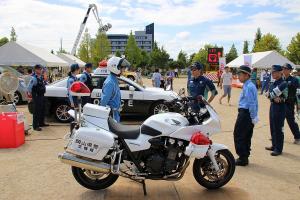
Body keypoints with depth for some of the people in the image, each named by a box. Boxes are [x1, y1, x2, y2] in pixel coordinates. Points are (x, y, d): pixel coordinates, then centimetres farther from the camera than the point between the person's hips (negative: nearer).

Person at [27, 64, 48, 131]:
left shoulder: (41, 77, 10)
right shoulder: (34, 78, -17)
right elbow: (29, 86, -23)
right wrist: (29, 92, -29)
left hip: (42, 95, 9)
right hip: (36, 96, -9)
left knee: (42, 110, 18)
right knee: (36, 111, -6)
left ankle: (41, 123, 32)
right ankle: (35, 126, -1)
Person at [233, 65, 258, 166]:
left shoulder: (248, 87, -17)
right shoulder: (251, 85, 14)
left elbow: (251, 103, -21)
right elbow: (254, 103, 18)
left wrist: (253, 117, -17)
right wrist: (254, 116, 19)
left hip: (245, 114, -10)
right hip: (250, 115, 10)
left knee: (238, 136, -2)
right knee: (246, 137, 15)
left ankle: (242, 158, 3)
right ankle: (245, 157, 24)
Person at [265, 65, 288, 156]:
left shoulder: (283, 83, -15)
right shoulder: (273, 83, 12)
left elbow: (274, 93, -21)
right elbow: (269, 94, 1)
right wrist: (274, 98, -15)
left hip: (280, 107, -9)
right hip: (273, 106, 9)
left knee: (278, 129, -1)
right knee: (272, 127, 16)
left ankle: (278, 149, 9)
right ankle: (274, 146, 29)